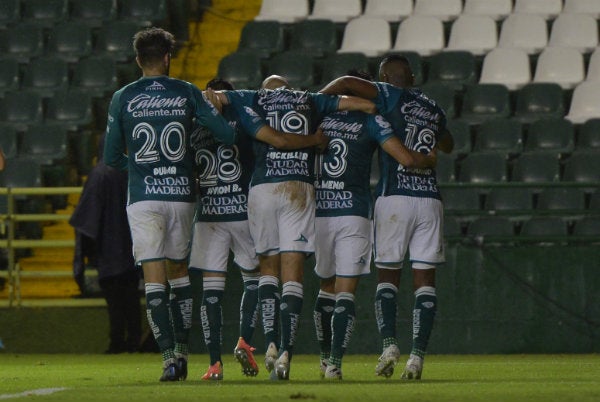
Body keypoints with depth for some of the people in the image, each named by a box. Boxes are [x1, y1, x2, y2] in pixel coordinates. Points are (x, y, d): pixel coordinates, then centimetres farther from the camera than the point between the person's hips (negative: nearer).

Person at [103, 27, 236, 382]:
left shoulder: (123, 99, 1)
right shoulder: (188, 94, 2)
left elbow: (112, 157, 5)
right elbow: (228, 135, -1)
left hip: (144, 197, -2)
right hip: (182, 194, 2)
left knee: (154, 278, -3)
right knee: (179, 270, 18)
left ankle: (168, 356, -12)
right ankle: (182, 350, 18)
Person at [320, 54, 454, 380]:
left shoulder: (393, 97, 0)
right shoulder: (432, 108, 16)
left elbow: (347, 84, -15)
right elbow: (448, 145, 36)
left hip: (394, 197, -3)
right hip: (429, 198, 3)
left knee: (387, 277, 8)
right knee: (425, 281, 4)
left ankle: (389, 344, -10)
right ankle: (417, 355, -5)